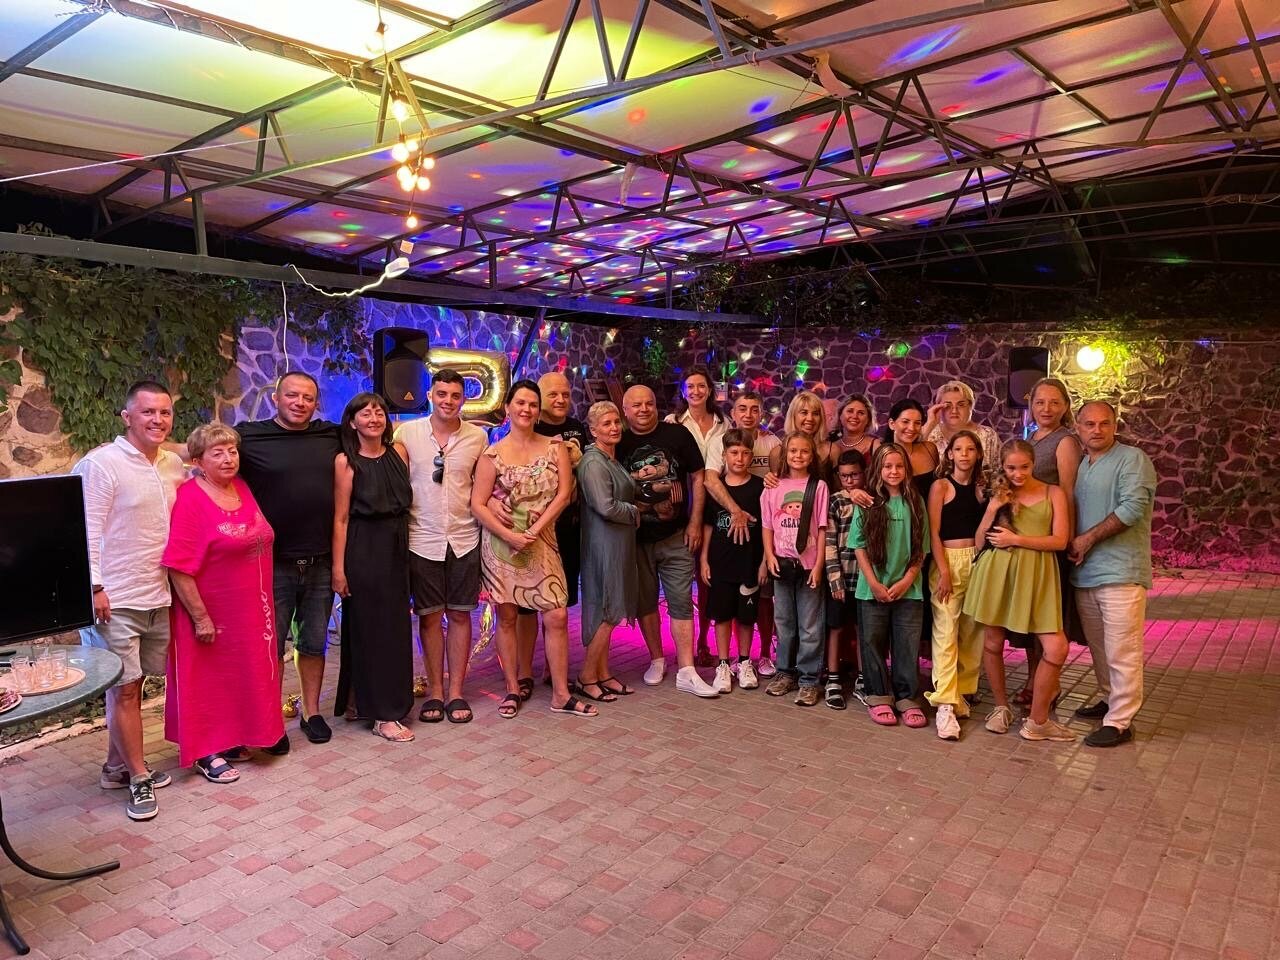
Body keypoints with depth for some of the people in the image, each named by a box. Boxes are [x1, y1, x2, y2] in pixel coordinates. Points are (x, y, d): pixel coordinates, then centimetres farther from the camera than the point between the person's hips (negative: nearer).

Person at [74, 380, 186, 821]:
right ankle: (139, 778, 12)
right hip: (114, 600, -6)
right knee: (124, 688, 1)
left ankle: (117, 767, 29)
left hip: (158, 596, 6)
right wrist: (94, 587, -16)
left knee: (133, 685, 14)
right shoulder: (101, 463, -12)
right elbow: (87, 531, -14)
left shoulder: (174, 464, 8)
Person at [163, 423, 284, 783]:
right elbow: (179, 567, -21)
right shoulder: (189, 500, -18)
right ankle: (205, 753, 21)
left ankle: (230, 741, 34)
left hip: (250, 611, 7)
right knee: (209, 681, 7)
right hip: (211, 613, -7)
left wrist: (262, 606, 14)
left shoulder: (242, 488, 4)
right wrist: (200, 617, -20)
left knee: (240, 676, 17)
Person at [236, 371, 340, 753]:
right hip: (273, 564, -3)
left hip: (321, 564, 3)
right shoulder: (249, 436, -4)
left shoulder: (333, 436, 5)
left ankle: (311, 712, 30)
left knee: (314, 643, 15)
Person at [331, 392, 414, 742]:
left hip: (396, 547, 5)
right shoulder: (345, 461, -7)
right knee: (370, 625, 1)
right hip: (363, 549, -5)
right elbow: (340, 518, -8)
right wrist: (338, 567, -11)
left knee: (394, 624, 11)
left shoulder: (398, 452, 6)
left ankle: (360, 700, 28)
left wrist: (406, 546, 5)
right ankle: (383, 714, 8)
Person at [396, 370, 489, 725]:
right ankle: (434, 690, 21)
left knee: (460, 614, 7)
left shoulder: (477, 437, 3)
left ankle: (456, 692, 19)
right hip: (422, 539, -1)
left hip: (464, 538, 1)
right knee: (429, 616, 7)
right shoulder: (407, 433, -1)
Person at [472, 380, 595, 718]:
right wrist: (509, 535, -16)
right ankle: (513, 690, 20)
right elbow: (478, 504, -4)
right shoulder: (493, 455, -2)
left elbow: (564, 493, -4)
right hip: (501, 544, -1)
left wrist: (534, 531, -13)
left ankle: (561, 694, 9)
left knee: (557, 616, -3)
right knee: (506, 617, 6)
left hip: (542, 543, 1)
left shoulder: (555, 447, 4)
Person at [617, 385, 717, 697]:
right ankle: (657, 660, 27)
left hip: (676, 536, -1)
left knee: (681, 602, -1)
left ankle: (686, 672, 3)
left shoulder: (678, 435, -2)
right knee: (646, 601, 11)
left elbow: (697, 477, 2)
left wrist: (695, 522, -3)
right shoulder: (619, 444, 1)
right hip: (637, 539, 1)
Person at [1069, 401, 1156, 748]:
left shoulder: (1132, 459, -5)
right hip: (1084, 572, 7)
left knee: (1121, 651, -3)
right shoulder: (1079, 465, 16)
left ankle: (1120, 722, 3)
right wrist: (1071, 545, 5)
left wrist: (1088, 539, -12)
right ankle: (1110, 699, 31)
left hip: (1121, 572, -7)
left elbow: (1133, 507, -17)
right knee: (1098, 647, 16)